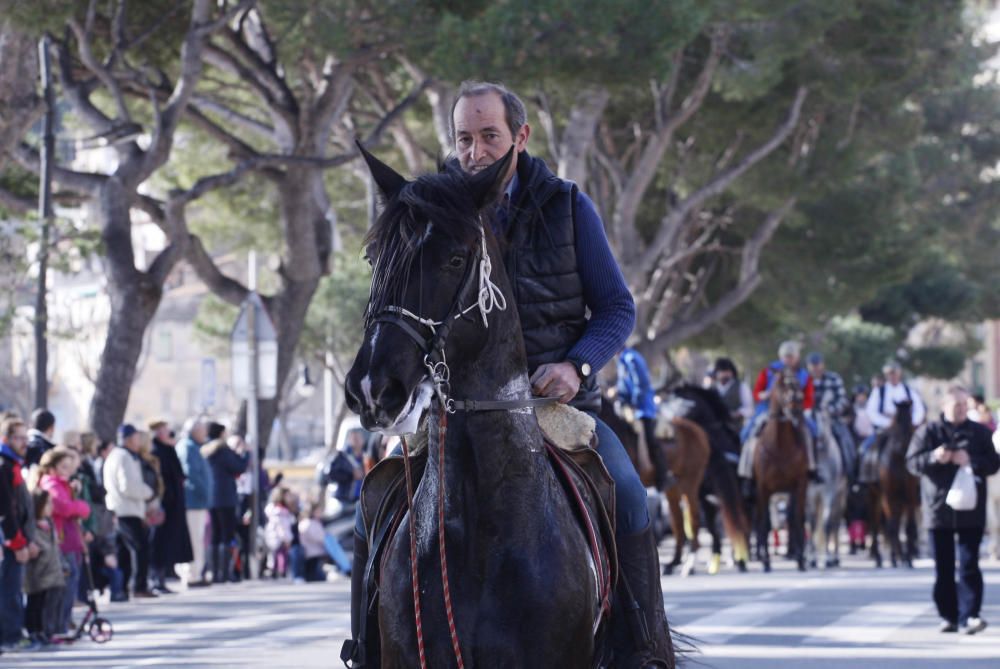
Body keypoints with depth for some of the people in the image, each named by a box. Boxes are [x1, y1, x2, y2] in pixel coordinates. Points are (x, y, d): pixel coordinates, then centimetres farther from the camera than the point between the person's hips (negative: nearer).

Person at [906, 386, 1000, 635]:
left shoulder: (980, 433, 6)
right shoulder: (928, 432, 4)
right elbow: (912, 462, -1)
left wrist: (971, 460, -15)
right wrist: (934, 457, -20)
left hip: (971, 512, -1)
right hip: (938, 509, 1)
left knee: (969, 565, -7)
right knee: (943, 568, 6)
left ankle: (969, 616, -12)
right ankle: (948, 616, 14)